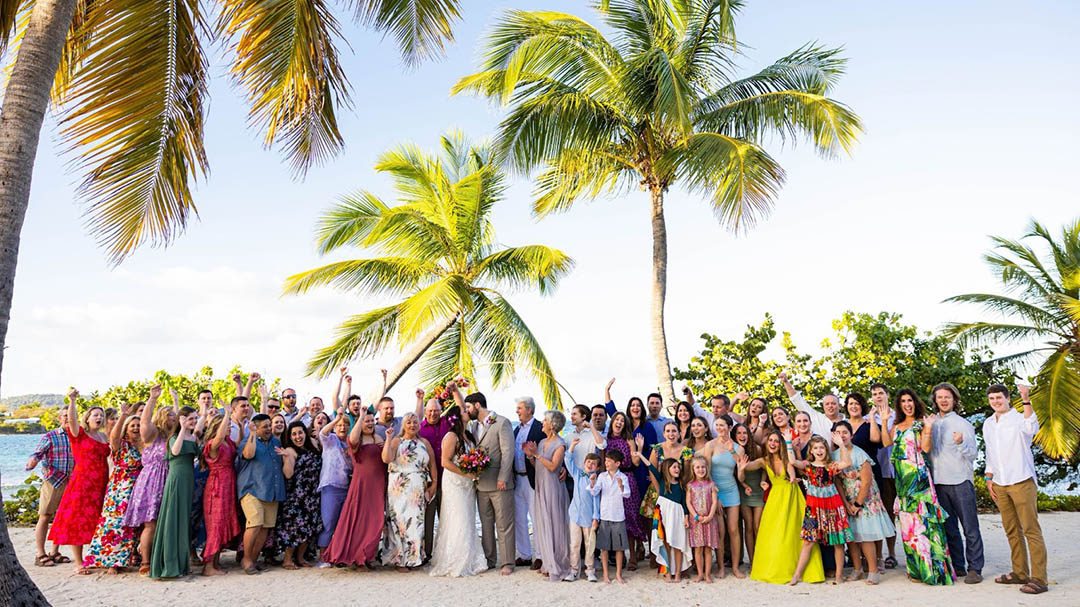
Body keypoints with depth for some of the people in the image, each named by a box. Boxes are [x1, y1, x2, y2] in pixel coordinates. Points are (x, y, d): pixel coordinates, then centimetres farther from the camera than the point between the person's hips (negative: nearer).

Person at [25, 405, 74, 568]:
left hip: (70, 483, 4)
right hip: (52, 482, -4)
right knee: (45, 517, -1)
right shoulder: (49, 437, -2)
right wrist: (32, 462, -31)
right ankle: (41, 555, 5)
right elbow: (36, 454, -11)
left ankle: (54, 553, 19)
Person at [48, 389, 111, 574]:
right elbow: (72, 419, -19)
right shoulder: (79, 434, -2)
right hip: (82, 481, -6)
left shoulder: (104, 437, 15)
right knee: (79, 520, -4)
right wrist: (72, 401, -37)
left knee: (97, 521, 8)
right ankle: (78, 563, 1)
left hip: (101, 483, 6)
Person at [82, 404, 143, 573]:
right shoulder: (120, 445, -5)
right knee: (116, 524, -5)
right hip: (120, 491, -4)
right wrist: (123, 416, -38)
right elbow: (113, 436, -24)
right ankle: (111, 562, 2)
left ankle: (121, 560, 16)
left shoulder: (143, 446, 11)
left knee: (130, 526, 6)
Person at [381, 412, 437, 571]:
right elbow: (386, 459, -13)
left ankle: (414, 556, 12)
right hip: (399, 487, -3)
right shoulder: (397, 441, 3)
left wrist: (433, 483, 2)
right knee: (400, 519, -3)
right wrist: (388, 438, -14)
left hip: (418, 488, 3)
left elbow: (432, 463, 11)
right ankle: (400, 560, 4)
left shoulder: (424, 443, 14)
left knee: (416, 520, 3)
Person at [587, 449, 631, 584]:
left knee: (619, 547, 6)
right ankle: (606, 574, 17)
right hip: (604, 516, 1)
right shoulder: (602, 476, 1)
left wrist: (621, 486, -36)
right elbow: (594, 492, -7)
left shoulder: (623, 477, -4)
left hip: (618, 517, -1)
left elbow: (627, 494, -16)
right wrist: (592, 482, -26)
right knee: (604, 547, 5)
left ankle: (618, 574, 20)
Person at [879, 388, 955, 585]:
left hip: (918, 474, -6)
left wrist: (928, 428, -20)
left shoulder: (921, 423, 0)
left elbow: (926, 448, -11)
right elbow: (886, 442, 2)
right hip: (902, 476, 6)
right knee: (907, 519, 6)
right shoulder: (897, 426, 17)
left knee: (922, 516, -9)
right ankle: (916, 568, 14)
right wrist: (884, 422, 0)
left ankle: (932, 567, -3)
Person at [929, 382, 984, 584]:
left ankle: (974, 569, 5)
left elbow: (973, 454, -7)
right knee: (949, 528, 10)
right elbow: (927, 451, 18)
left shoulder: (963, 424, -1)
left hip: (961, 481, -4)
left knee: (970, 527, -1)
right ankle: (957, 566, 19)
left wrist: (961, 443, -25)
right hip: (939, 482, 4)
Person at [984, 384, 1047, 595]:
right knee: (1012, 531, 12)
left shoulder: (1019, 419, -7)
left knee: (1031, 530, -6)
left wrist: (1026, 401, -36)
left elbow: (1032, 428, -32)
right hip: (1000, 485, 7)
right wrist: (989, 479, 16)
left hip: (1022, 482, -7)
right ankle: (1020, 573, 20)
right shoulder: (988, 424, 14)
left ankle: (1039, 579, -3)